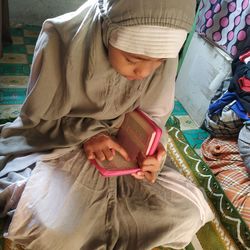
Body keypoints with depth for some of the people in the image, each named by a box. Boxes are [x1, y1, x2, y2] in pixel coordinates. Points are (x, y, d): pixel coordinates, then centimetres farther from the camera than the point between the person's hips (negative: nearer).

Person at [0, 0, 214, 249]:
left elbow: (152, 117, 0)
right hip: (60, 144, -3)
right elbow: (35, 119, -11)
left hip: (121, 147, 4)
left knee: (189, 211, -7)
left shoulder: (161, 53, -15)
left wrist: (151, 150, -21)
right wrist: (85, 133, -27)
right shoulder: (60, 40, -24)